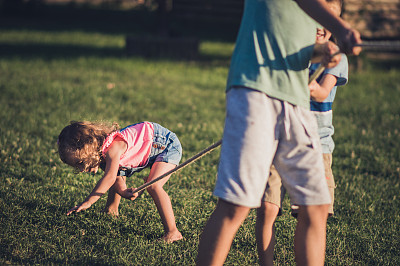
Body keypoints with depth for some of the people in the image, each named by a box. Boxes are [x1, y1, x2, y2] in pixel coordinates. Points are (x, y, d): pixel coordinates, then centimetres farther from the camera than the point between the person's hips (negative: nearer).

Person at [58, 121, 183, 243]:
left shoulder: (113, 147, -35)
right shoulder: (101, 156, -6)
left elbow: (110, 177, -44)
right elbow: (117, 180, -12)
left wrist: (88, 202, -46)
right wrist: (123, 192, -35)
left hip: (167, 144, -10)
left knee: (153, 186, -26)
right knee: (119, 175, 19)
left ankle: (172, 232, -24)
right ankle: (111, 210, 40)